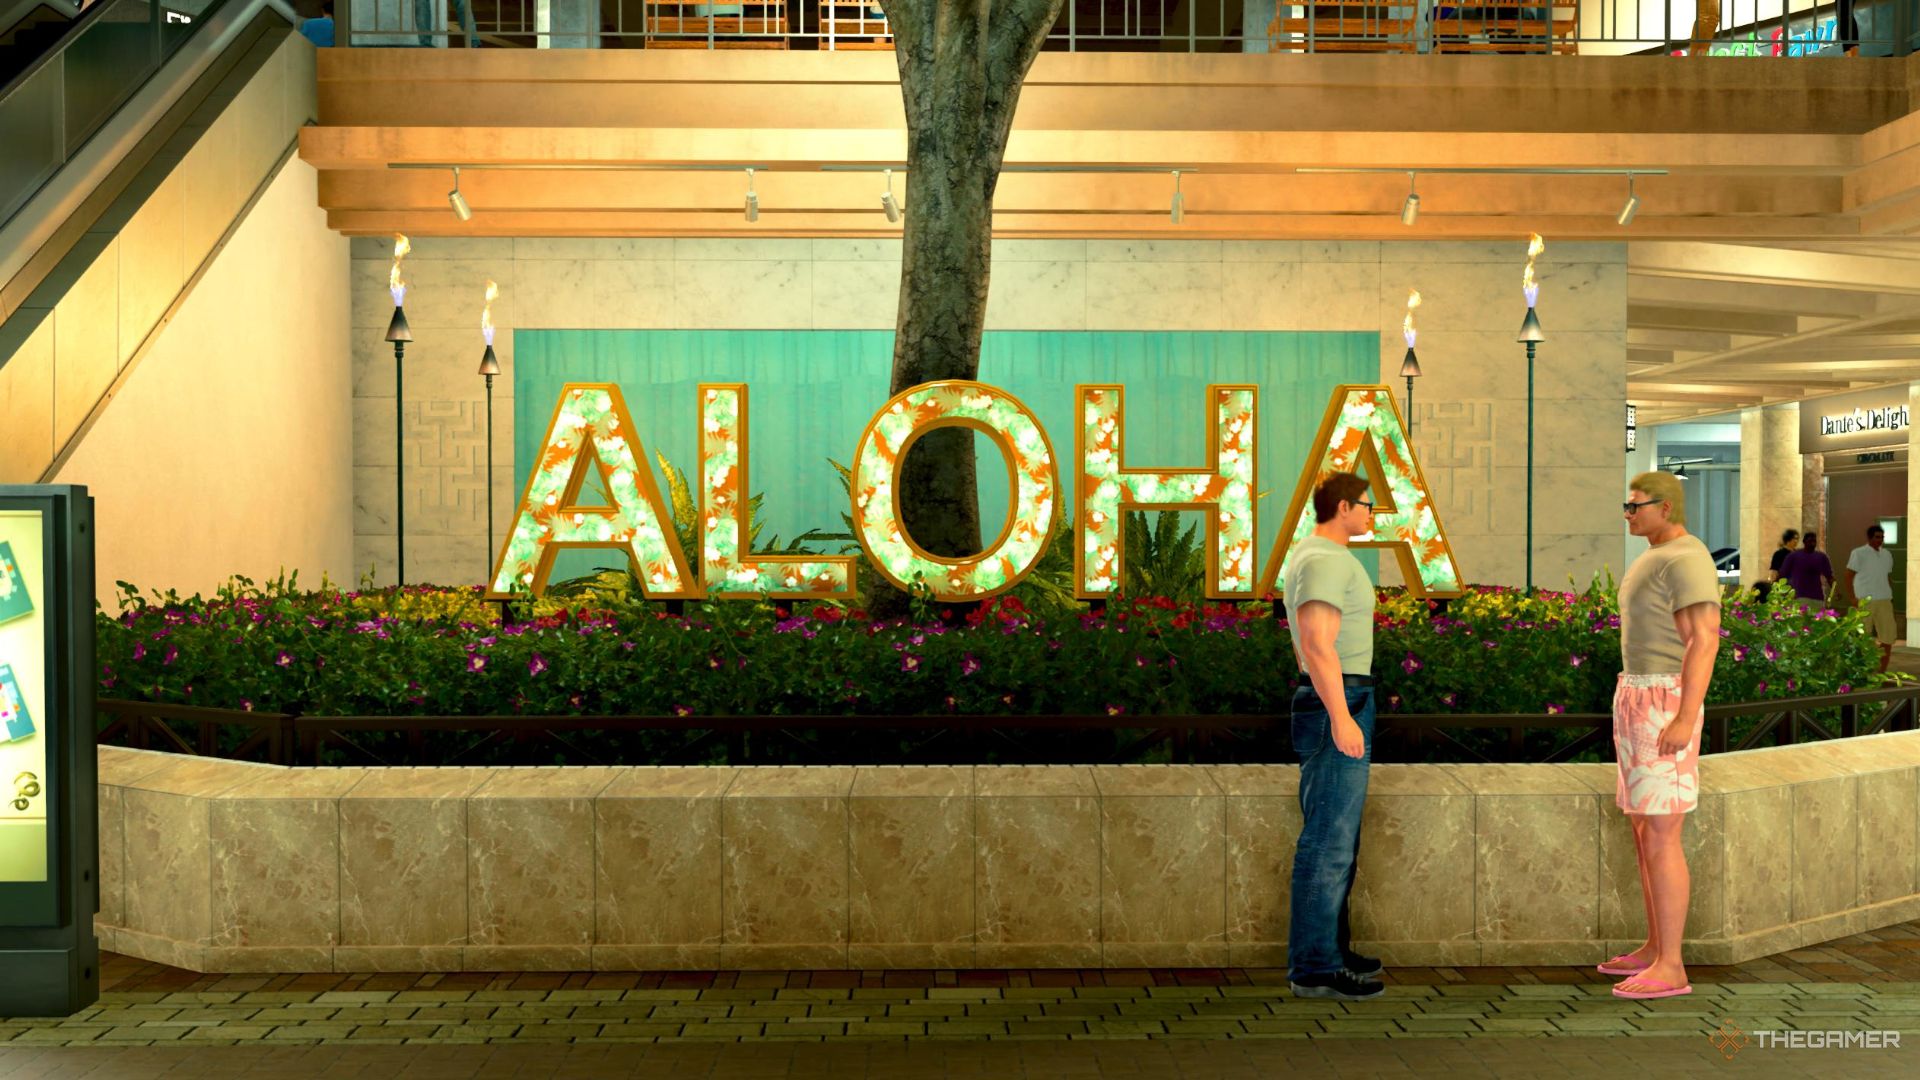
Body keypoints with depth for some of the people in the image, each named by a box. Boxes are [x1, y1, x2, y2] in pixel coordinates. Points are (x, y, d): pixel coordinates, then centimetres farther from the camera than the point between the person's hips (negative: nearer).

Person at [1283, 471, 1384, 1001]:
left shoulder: (1309, 555, 18)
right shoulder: (1327, 560, -14)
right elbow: (1318, 643, -23)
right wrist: (1341, 717, -26)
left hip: (1331, 705, 11)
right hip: (1337, 704, -11)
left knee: (1334, 837, 16)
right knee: (1330, 841, -7)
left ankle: (1330, 948, 24)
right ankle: (1316, 968, -3)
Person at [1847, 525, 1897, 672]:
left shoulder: (1887, 554, 13)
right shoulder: (1859, 553, -3)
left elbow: (1889, 577, 21)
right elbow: (1849, 577, -6)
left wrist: (1890, 596, 13)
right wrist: (1853, 598, -13)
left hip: (1884, 601, 5)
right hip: (1864, 601, -5)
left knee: (1889, 635, 1)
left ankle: (1882, 672, 10)